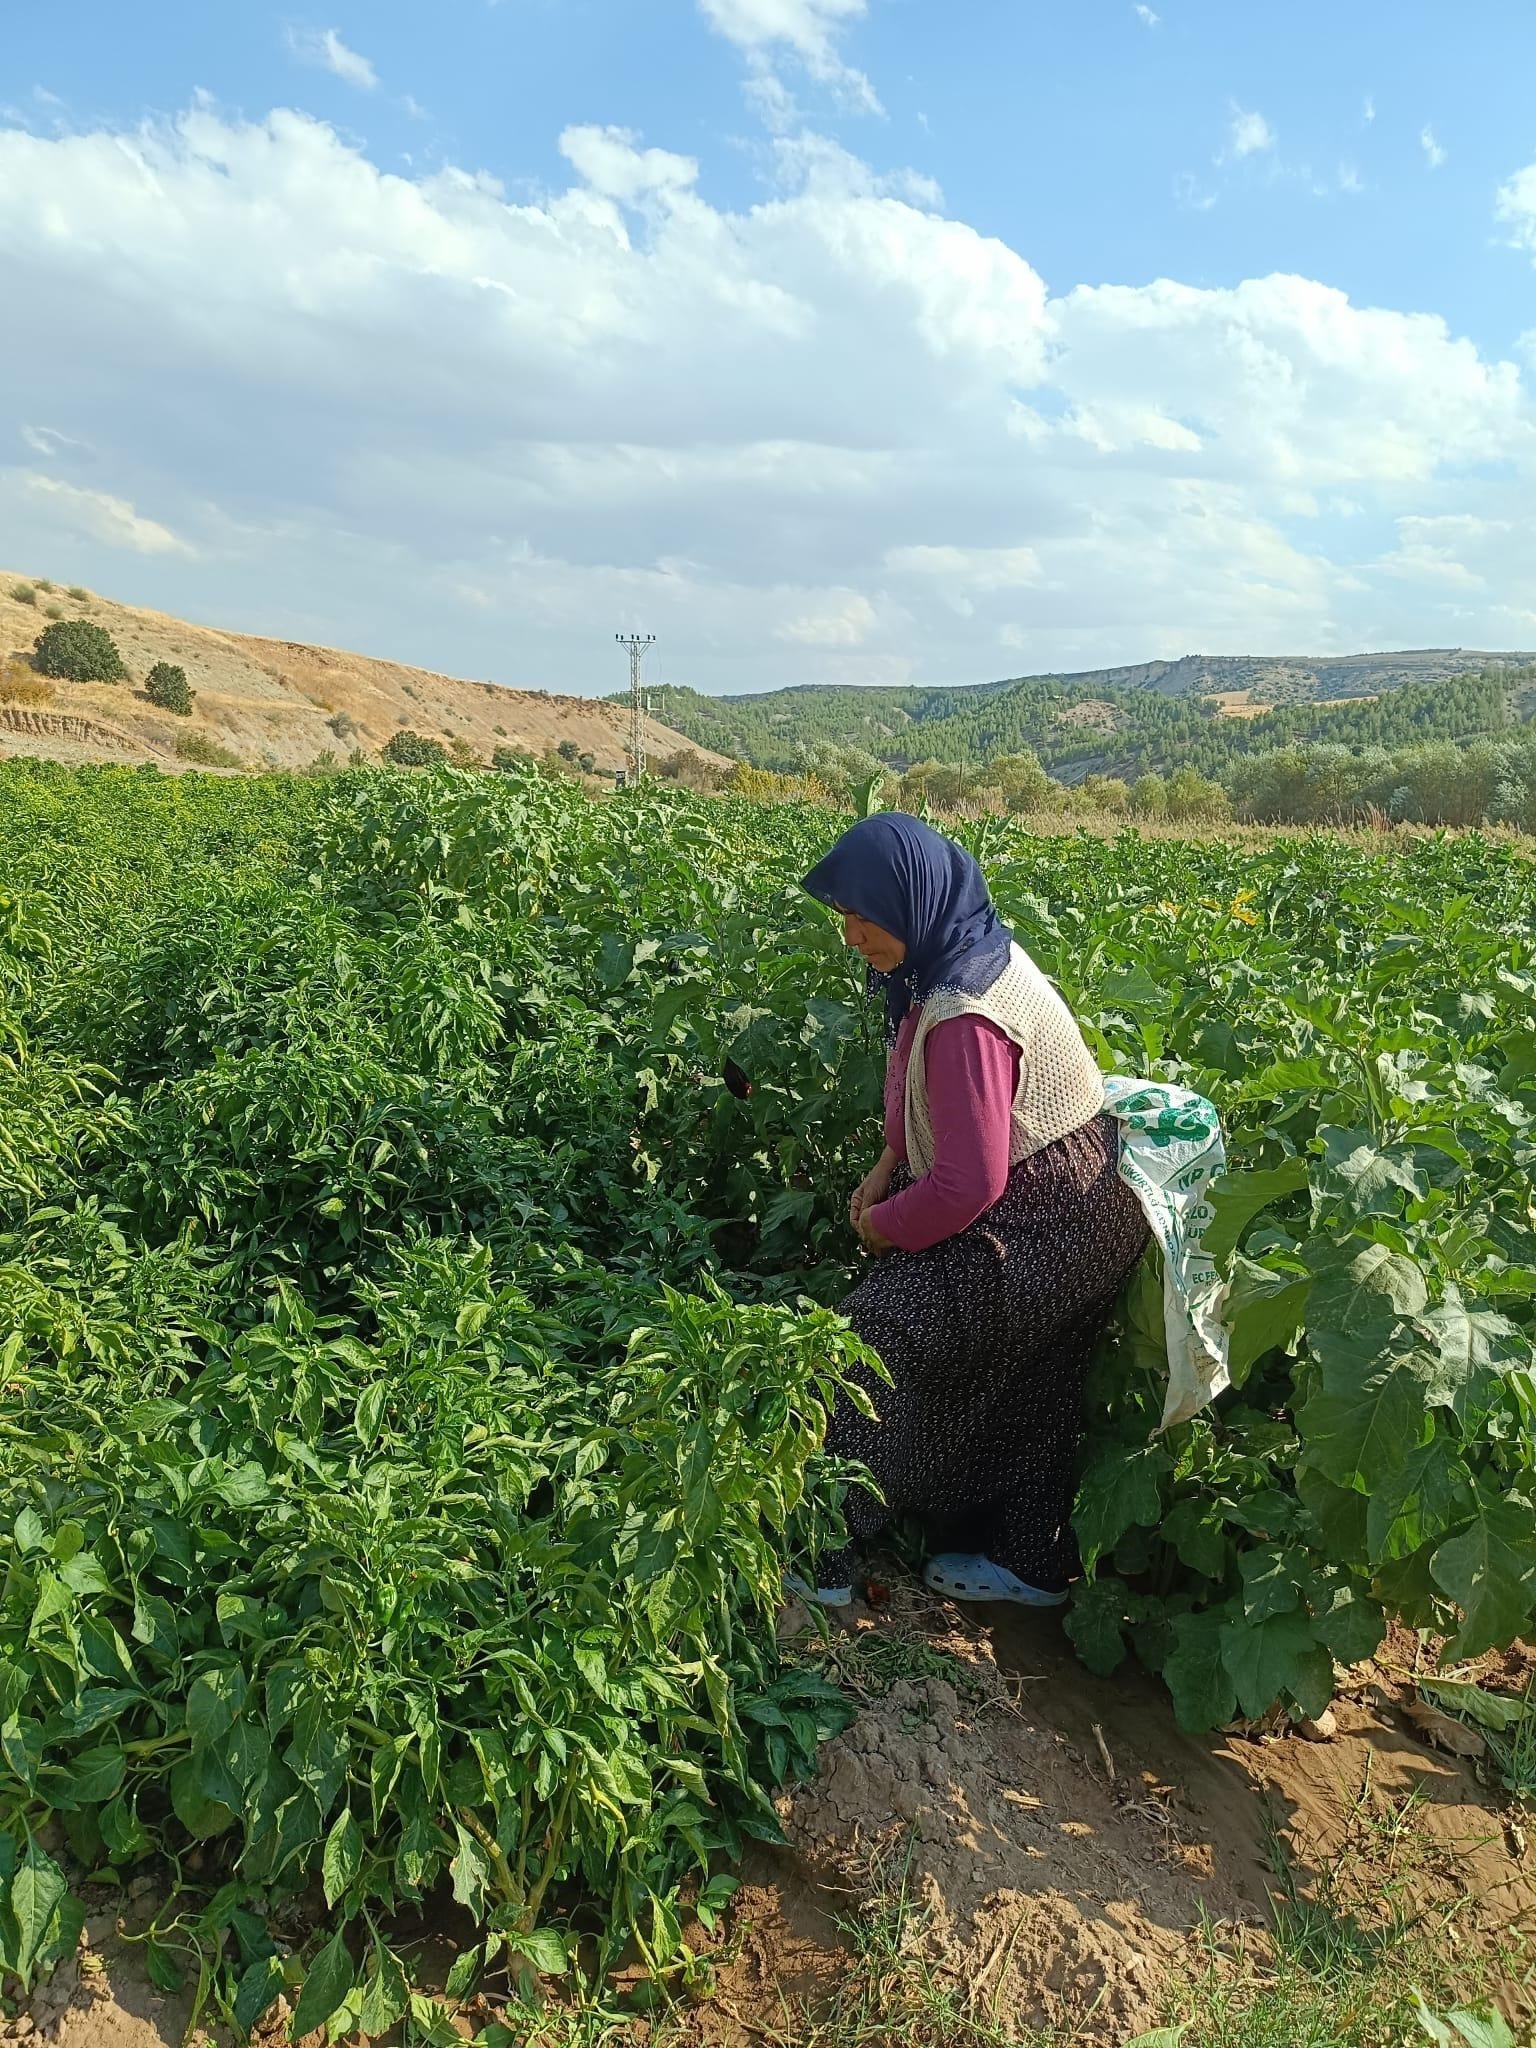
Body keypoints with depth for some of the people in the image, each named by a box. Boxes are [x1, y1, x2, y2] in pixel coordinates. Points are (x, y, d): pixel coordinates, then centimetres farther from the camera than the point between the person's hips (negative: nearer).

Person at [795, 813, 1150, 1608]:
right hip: (1070, 1215, 10)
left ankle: (820, 1562, 5)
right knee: (1020, 1394, 21)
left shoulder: (964, 1016, -30)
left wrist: (881, 1226, -10)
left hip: (1032, 1235, -10)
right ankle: (1030, 1564, 39)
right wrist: (889, 1164, 4)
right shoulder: (977, 952, 1)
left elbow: (969, 1186, -28)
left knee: (868, 1343, -9)